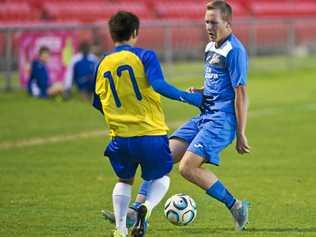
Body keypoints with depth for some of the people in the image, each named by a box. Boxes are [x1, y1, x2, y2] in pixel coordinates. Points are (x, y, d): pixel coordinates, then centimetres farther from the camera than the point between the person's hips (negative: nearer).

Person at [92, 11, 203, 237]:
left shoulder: (103, 64, 7)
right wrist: (188, 97, -17)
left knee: (124, 180, 25)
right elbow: (158, 84, -22)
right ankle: (147, 208, -10)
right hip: (151, 134, -3)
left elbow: (98, 103, 15)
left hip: (121, 137, 3)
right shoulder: (145, 56, -6)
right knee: (161, 176, 19)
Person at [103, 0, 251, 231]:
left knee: (188, 167, -19)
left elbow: (241, 93, -14)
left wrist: (241, 134, -16)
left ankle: (236, 206, -6)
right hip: (204, 116, 9)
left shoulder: (234, 50, -13)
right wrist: (198, 92, 6)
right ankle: (136, 209, -4)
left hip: (222, 119, -9)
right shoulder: (211, 48, 16)